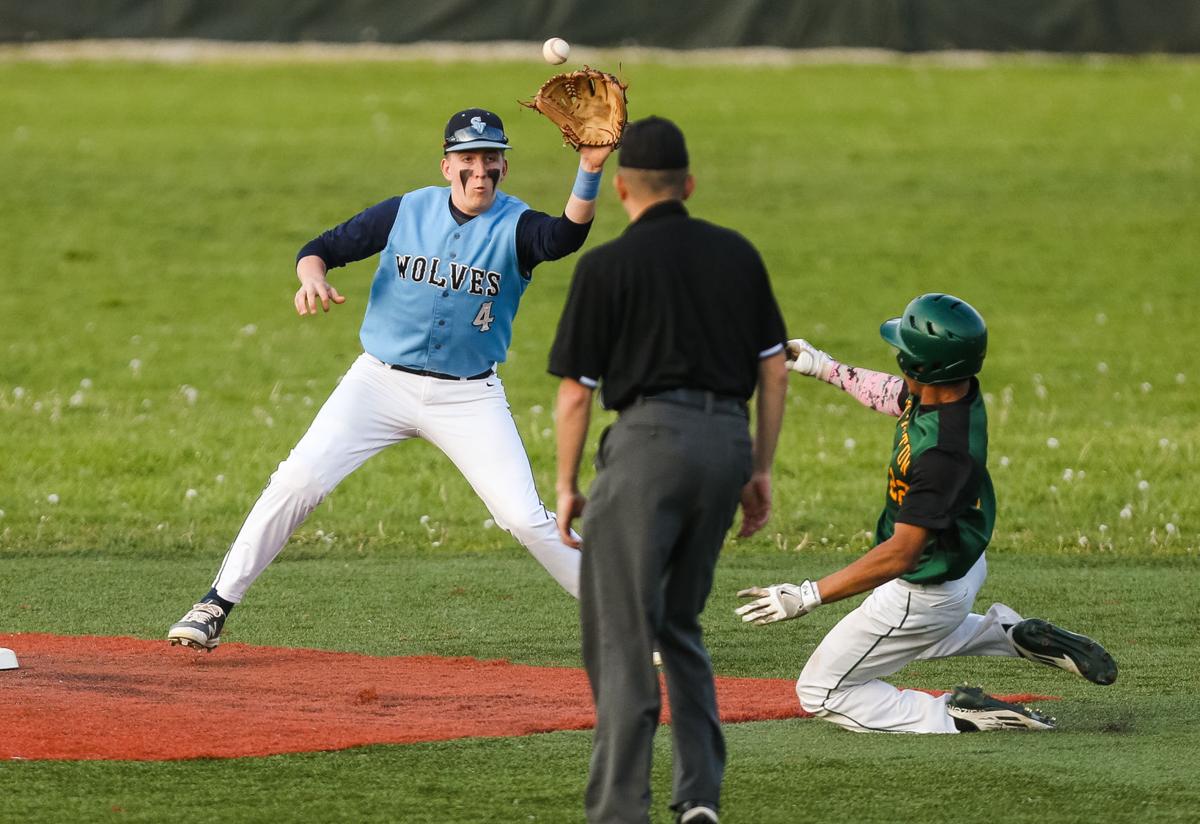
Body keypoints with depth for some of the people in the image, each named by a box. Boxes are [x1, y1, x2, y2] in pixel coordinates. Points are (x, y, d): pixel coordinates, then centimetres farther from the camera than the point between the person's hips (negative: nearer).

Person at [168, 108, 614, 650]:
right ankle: (216, 606, 0)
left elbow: (566, 237, -31)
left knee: (525, 518, -8)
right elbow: (324, 247, -1)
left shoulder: (515, 227, -8)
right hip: (382, 382, 1)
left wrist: (590, 172, -47)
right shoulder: (409, 211, -3)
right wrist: (312, 275, -25)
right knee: (296, 482, -9)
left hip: (468, 397, -1)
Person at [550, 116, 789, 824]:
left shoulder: (607, 266, -2)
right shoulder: (738, 255, 12)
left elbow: (577, 393, -1)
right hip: (728, 440, 5)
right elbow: (775, 371, 12)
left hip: (652, 437, -5)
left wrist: (567, 486, 8)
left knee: (621, 634, -4)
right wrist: (761, 470, 18)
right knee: (680, 625, 19)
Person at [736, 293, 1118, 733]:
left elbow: (901, 553, -38)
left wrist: (807, 596, -38)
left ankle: (957, 716, -6)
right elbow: (887, 392, 15)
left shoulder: (943, 450, -39)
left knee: (820, 693, 2)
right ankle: (1013, 634, 22)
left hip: (925, 593, -9)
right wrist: (823, 366, 22)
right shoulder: (955, 391, -12)